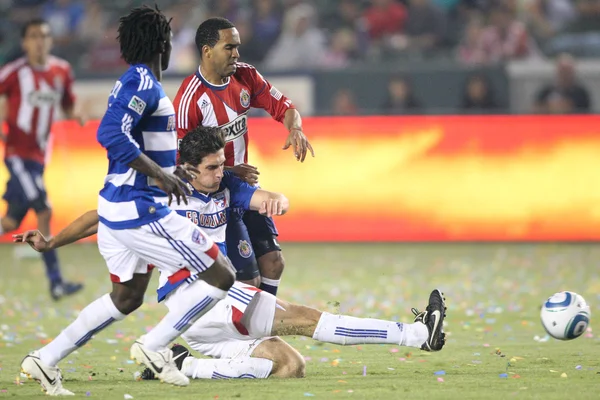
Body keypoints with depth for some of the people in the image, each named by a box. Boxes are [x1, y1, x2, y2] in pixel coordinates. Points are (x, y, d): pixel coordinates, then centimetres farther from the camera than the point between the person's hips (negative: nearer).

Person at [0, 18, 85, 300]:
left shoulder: (62, 71, 7)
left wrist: (74, 116, -4)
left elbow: (67, 106, 18)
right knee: (44, 212, -17)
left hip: (39, 156, 6)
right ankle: (56, 283, -12)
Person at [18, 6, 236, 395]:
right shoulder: (144, 84, -16)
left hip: (118, 207, 10)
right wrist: (161, 175, -25)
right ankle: (154, 347, -2)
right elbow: (111, 134, -29)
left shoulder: (132, 83, 13)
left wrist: (169, 171, 27)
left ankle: (46, 359, 21)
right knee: (221, 276, -4)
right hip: (140, 212, -10)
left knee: (127, 297, 24)